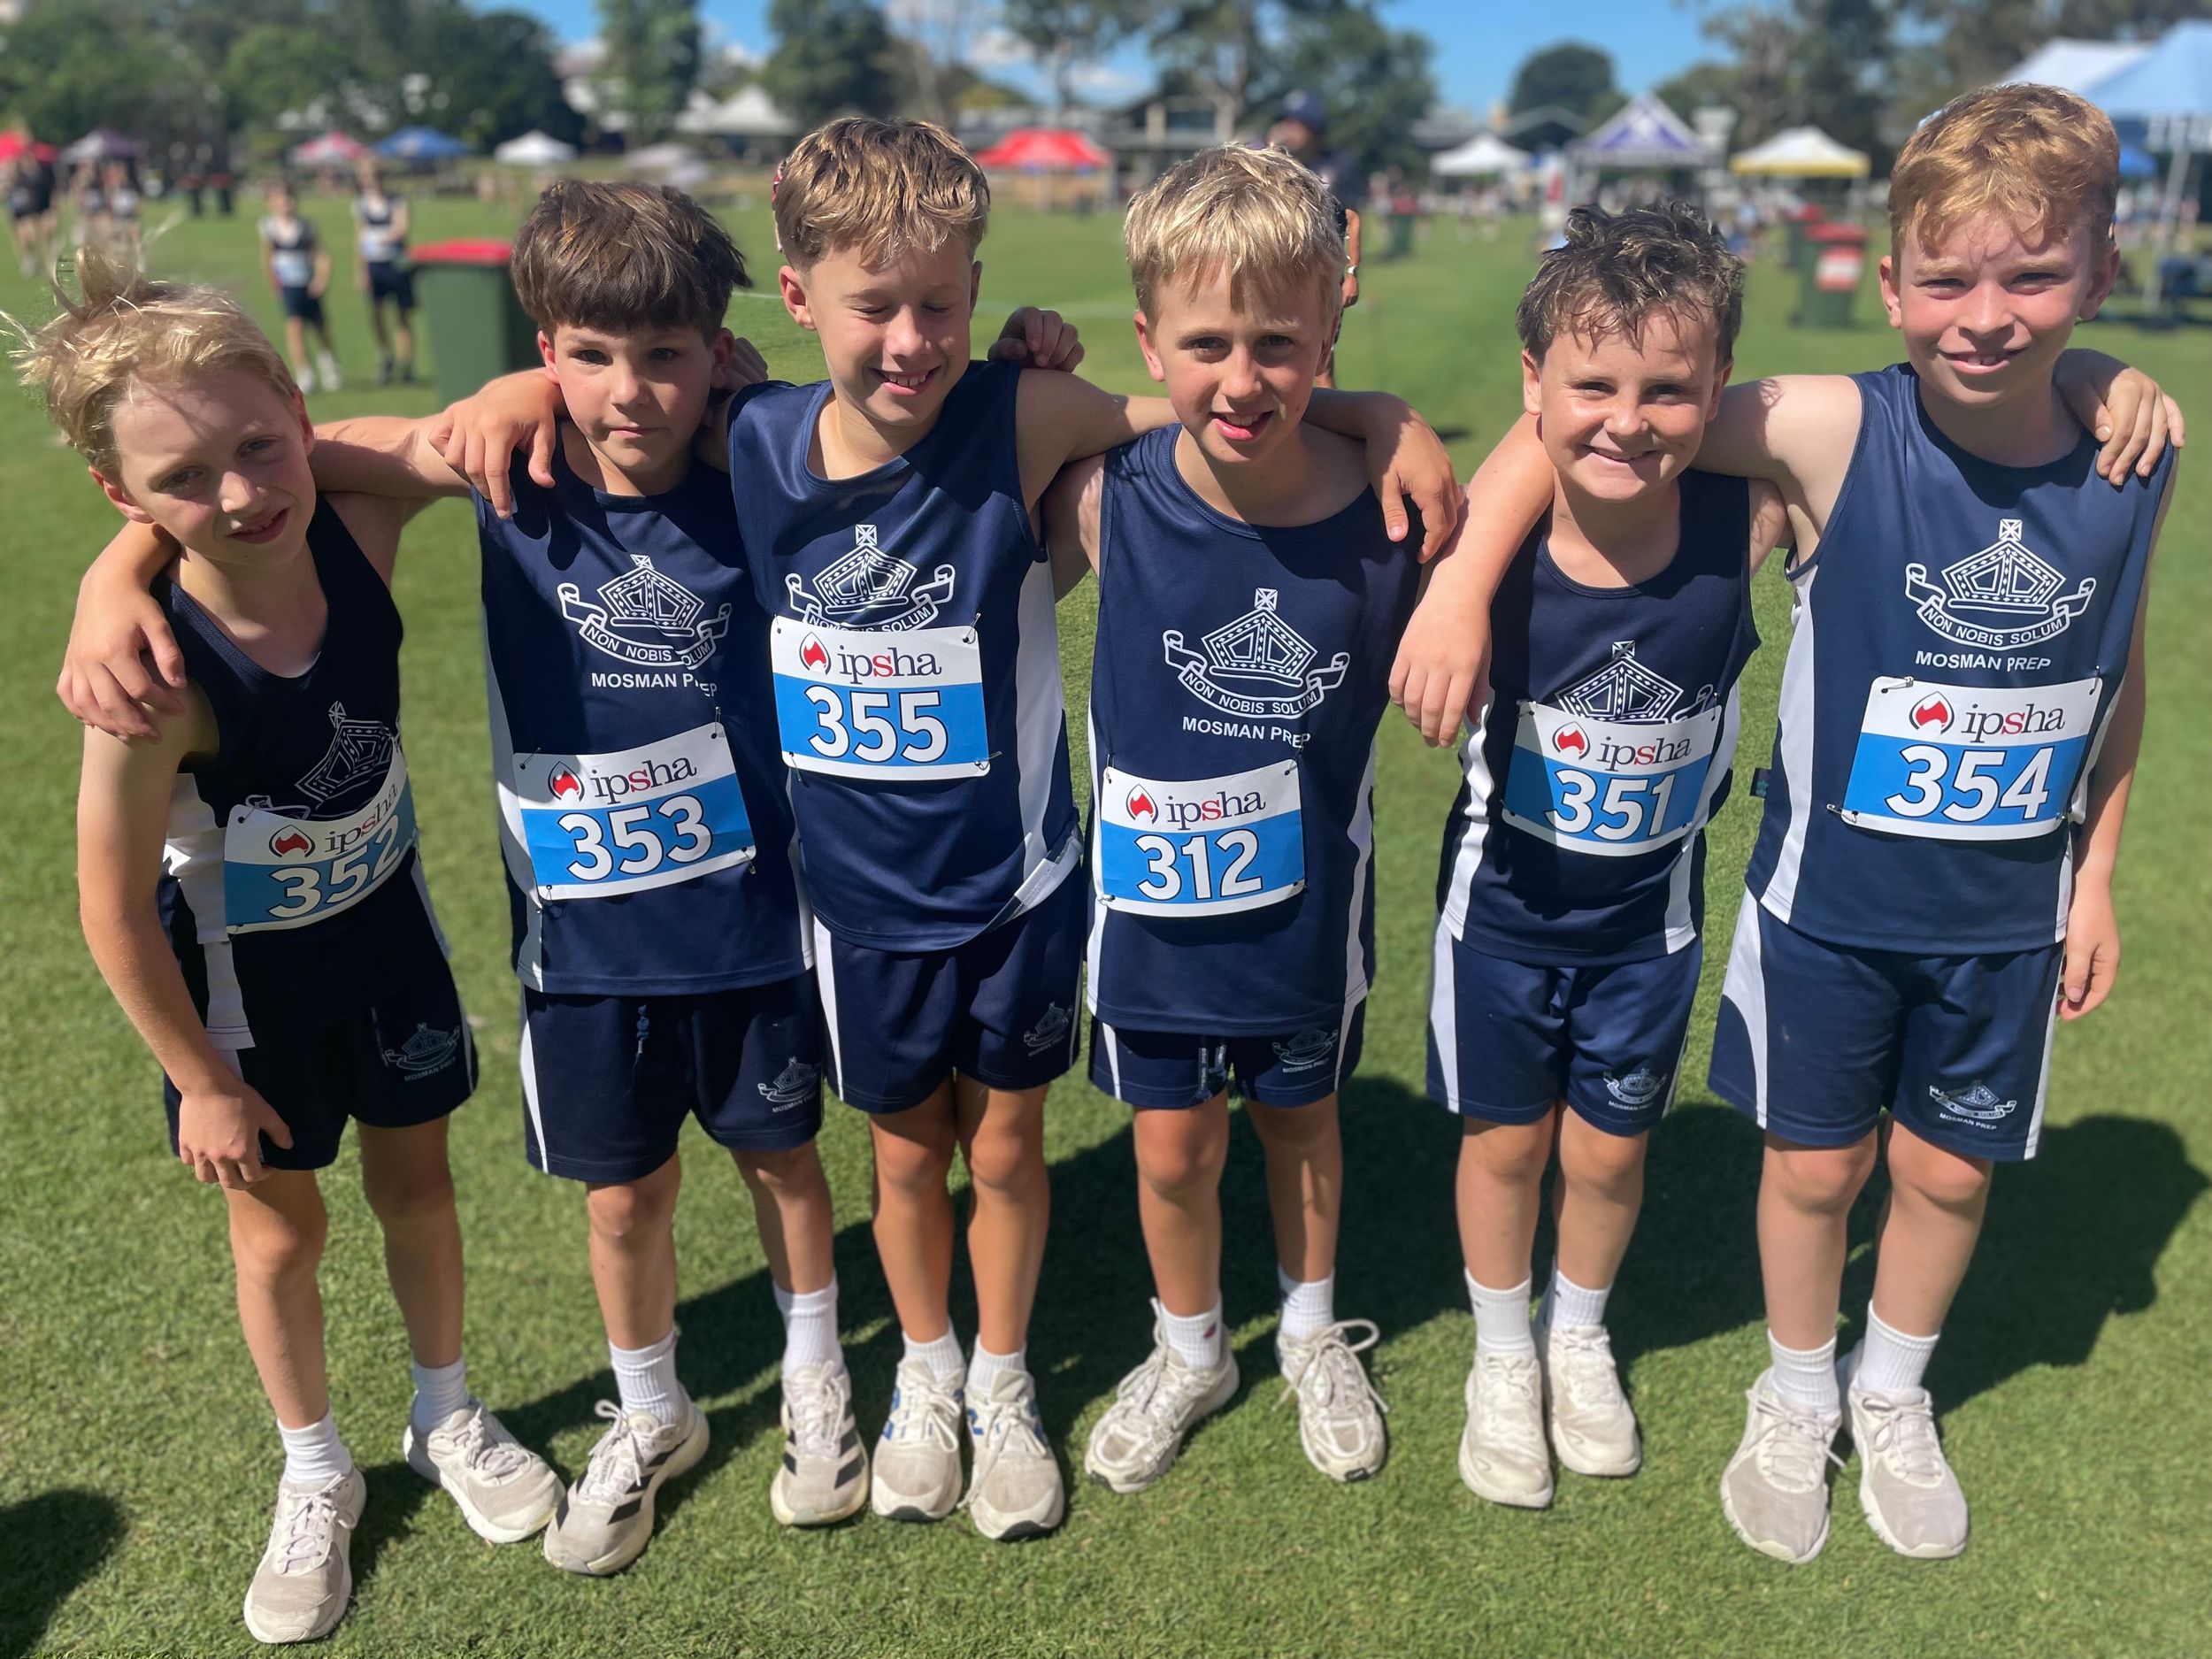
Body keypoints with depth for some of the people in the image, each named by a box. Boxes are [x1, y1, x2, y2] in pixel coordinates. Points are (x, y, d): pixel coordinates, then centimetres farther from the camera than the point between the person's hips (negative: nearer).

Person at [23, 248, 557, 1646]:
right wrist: (202, 1082, -11)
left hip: (384, 915, 4)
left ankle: (451, 1419, 45)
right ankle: (317, 1478, 42)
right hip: (244, 966, -3)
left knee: (415, 1173, 19)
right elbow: (116, 906, -22)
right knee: (278, 1219, 15)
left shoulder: (358, 534, -25)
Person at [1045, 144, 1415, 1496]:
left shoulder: (1388, 509, -18)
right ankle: (1191, 1350, 45)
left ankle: (1316, 1333, 50)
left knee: (1301, 1121, 22)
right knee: (1174, 1147, 15)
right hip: (1155, 903, 0)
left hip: (1312, 903, 0)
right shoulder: (1108, 502, -19)